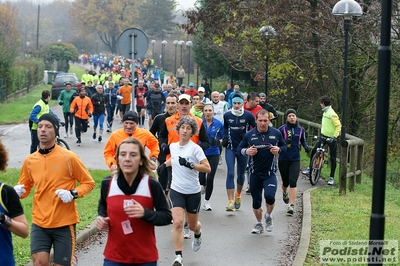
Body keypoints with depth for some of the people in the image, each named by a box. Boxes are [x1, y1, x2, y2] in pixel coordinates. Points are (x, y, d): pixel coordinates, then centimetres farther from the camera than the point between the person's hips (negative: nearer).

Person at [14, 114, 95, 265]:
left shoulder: (68, 157, -8)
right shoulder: (30, 161, 3)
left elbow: (89, 183, -1)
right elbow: (25, 187, 17)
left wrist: (73, 194, -19)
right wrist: (18, 192, -6)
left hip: (64, 224, -2)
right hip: (39, 223, 2)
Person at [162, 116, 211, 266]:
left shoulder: (195, 148, -11)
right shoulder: (173, 146, 3)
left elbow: (207, 168, -19)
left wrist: (190, 165, -29)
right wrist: (164, 164, 28)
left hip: (193, 192, -2)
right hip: (176, 191, 2)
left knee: (192, 225, 14)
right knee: (177, 223, -17)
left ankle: (197, 235, 52)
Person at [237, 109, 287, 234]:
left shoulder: (276, 133, 0)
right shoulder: (249, 135, -1)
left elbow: (284, 146, 12)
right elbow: (239, 148, 7)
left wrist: (278, 149, -10)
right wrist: (246, 151, -15)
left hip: (270, 173, -1)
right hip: (255, 173, 2)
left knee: (269, 196, -21)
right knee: (256, 201, 8)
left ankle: (268, 216, 10)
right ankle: (259, 224, 30)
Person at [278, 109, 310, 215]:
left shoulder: (301, 129, 4)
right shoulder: (282, 129, -6)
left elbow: (303, 140, 19)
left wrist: (306, 146, 0)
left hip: (295, 160, 1)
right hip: (283, 159, -1)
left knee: (293, 182, -13)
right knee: (285, 182, 12)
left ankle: (291, 206, -14)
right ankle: (285, 193, 50)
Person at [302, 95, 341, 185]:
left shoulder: (332, 114, -19)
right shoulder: (325, 111, 8)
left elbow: (338, 126, -23)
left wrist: (334, 136, -30)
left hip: (331, 138, -8)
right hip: (324, 136, 8)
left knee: (332, 158, 1)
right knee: (314, 150, -6)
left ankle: (332, 177, 7)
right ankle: (310, 168, 9)